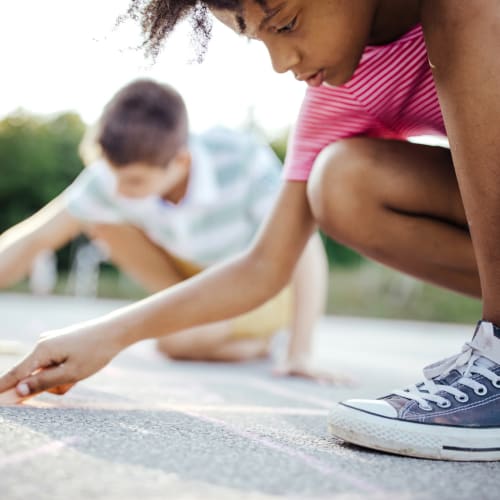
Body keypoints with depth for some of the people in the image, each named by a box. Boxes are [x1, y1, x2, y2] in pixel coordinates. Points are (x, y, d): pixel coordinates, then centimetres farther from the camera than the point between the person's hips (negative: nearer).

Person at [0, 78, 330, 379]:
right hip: (201, 278, 5)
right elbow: (33, 240, -20)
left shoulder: (243, 160, -36)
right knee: (99, 218, -15)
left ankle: (253, 341, 2)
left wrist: (299, 355, -39)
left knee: (178, 341, -30)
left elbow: (306, 249, -34)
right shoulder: (114, 177, -27)